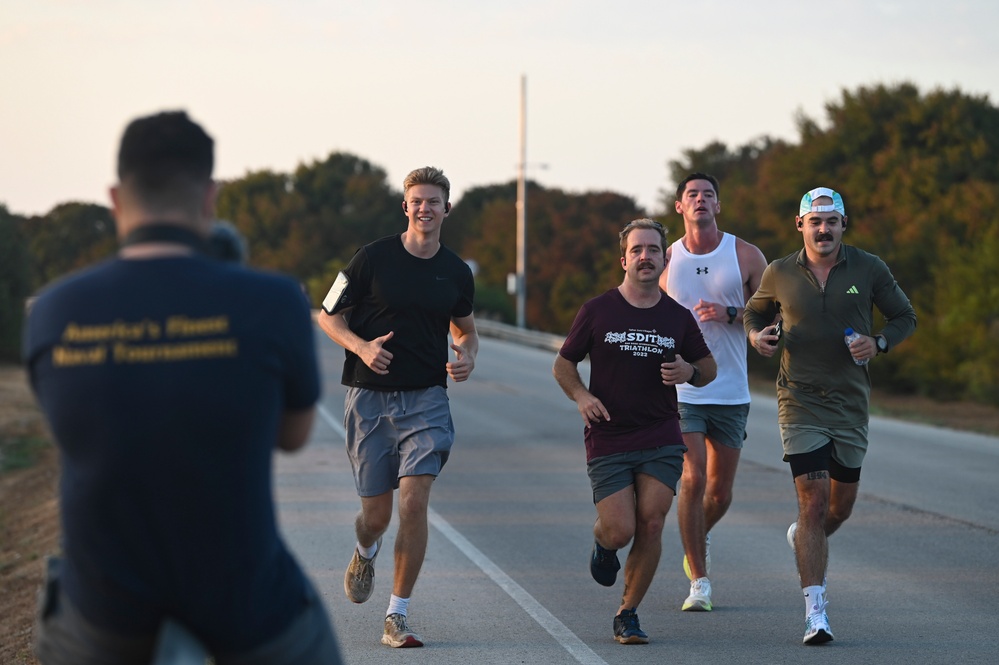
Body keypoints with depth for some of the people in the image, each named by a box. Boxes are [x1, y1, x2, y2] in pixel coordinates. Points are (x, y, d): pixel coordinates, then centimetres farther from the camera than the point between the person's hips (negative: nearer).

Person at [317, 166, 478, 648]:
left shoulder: (456, 272, 6)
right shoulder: (372, 259, -4)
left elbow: (464, 328, 22)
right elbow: (327, 316, 3)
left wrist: (467, 357, 0)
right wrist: (360, 346, -15)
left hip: (426, 400, 1)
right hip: (369, 398, -1)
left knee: (414, 501, -14)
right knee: (376, 514, 3)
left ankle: (397, 617, -6)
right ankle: (365, 553, 42)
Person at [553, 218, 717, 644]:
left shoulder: (678, 317, 6)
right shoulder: (597, 311, 0)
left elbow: (709, 367, 17)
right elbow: (563, 364, 7)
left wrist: (689, 372, -7)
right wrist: (581, 396, -13)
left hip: (661, 439, 2)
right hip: (607, 440, -2)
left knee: (650, 525, -8)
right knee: (620, 531, -9)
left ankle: (628, 614, 8)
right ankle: (602, 543, 30)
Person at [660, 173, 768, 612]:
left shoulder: (746, 256, 0)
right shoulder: (666, 259, 3)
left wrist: (729, 314, -16)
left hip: (731, 393, 1)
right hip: (681, 390, -1)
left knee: (720, 492, 9)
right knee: (693, 481, -14)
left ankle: (697, 540, 42)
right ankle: (699, 582, -5)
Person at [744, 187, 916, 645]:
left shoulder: (868, 269, 0)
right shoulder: (779, 274, 0)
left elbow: (905, 317, 9)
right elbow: (754, 311, 18)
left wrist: (879, 343, -11)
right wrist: (756, 335, -5)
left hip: (851, 401, 2)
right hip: (800, 401, -2)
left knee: (842, 504, 12)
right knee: (814, 501, -12)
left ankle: (804, 539, 48)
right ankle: (815, 612, -12)